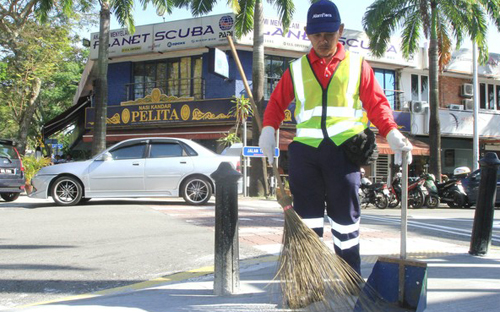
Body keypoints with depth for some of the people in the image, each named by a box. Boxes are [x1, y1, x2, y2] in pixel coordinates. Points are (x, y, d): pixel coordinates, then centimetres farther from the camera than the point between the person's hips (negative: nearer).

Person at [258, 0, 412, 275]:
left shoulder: (357, 66, 10)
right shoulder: (296, 69, 14)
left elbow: (376, 103, 5)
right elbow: (277, 102, 15)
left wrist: (392, 133, -10)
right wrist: (268, 129, -4)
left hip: (344, 149, -1)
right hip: (304, 149, 2)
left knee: (345, 213, 4)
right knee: (307, 214, 5)